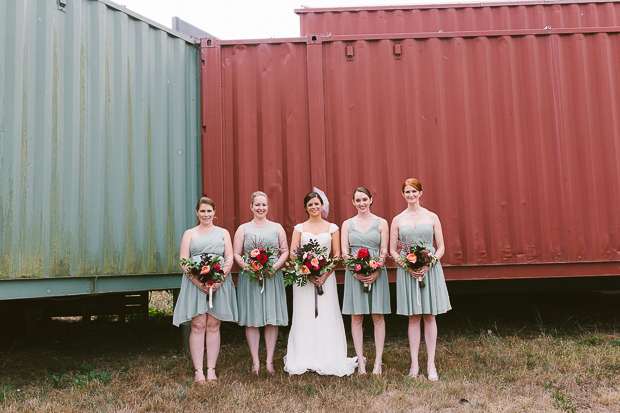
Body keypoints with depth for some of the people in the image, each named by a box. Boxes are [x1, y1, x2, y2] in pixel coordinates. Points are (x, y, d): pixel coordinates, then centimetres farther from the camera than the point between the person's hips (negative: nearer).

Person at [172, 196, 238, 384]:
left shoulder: (223, 233, 16)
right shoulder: (189, 233, 13)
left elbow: (230, 258, 7)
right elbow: (183, 261, 3)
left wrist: (219, 279, -10)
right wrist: (198, 281, -12)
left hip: (219, 283, 1)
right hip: (195, 283, -1)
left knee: (213, 326, 2)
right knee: (197, 326, -4)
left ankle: (211, 370, 8)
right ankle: (198, 371, 1)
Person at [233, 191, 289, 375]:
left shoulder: (277, 228, 10)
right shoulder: (243, 229, 8)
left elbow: (285, 251, 8)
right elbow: (236, 254, 4)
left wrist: (275, 266, -9)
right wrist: (247, 267, -13)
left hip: (273, 278, 1)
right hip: (249, 279, 0)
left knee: (272, 319, 1)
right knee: (251, 321, 0)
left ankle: (269, 361, 11)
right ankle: (255, 362, 11)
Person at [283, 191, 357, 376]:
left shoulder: (332, 228, 8)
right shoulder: (299, 228, 9)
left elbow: (337, 255, 4)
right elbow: (292, 254, 2)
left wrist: (326, 274, -11)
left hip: (326, 276, 0)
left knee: (327, 316, -1)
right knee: (304, 317, 1)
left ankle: (329, 360, 7)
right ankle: (304, 359, 7)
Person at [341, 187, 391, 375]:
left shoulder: (381, 223, 6)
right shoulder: (347, 224, 9)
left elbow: (384, 252, 1)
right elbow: (345, 251, 3)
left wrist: (376, 272, -14)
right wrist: (356, 271, -11)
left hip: (376, 273, -1)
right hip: (354, 273, 1)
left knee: (378, 317, 1)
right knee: (356, 318, 2)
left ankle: (378, 361, 9)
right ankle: (360, 361, 10)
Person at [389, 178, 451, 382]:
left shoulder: (432, 217, 5)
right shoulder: (398, 220, 6)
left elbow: (441, 247, 4)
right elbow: (392, 250, 5)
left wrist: (429, 264, -12)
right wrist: (407, 266, -11)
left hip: (430, 269, 0)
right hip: (407, 271, 0)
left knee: (429, 316, 4)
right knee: (413, 318, 4)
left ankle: (431, 363, 12)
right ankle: (414, 363, 12)